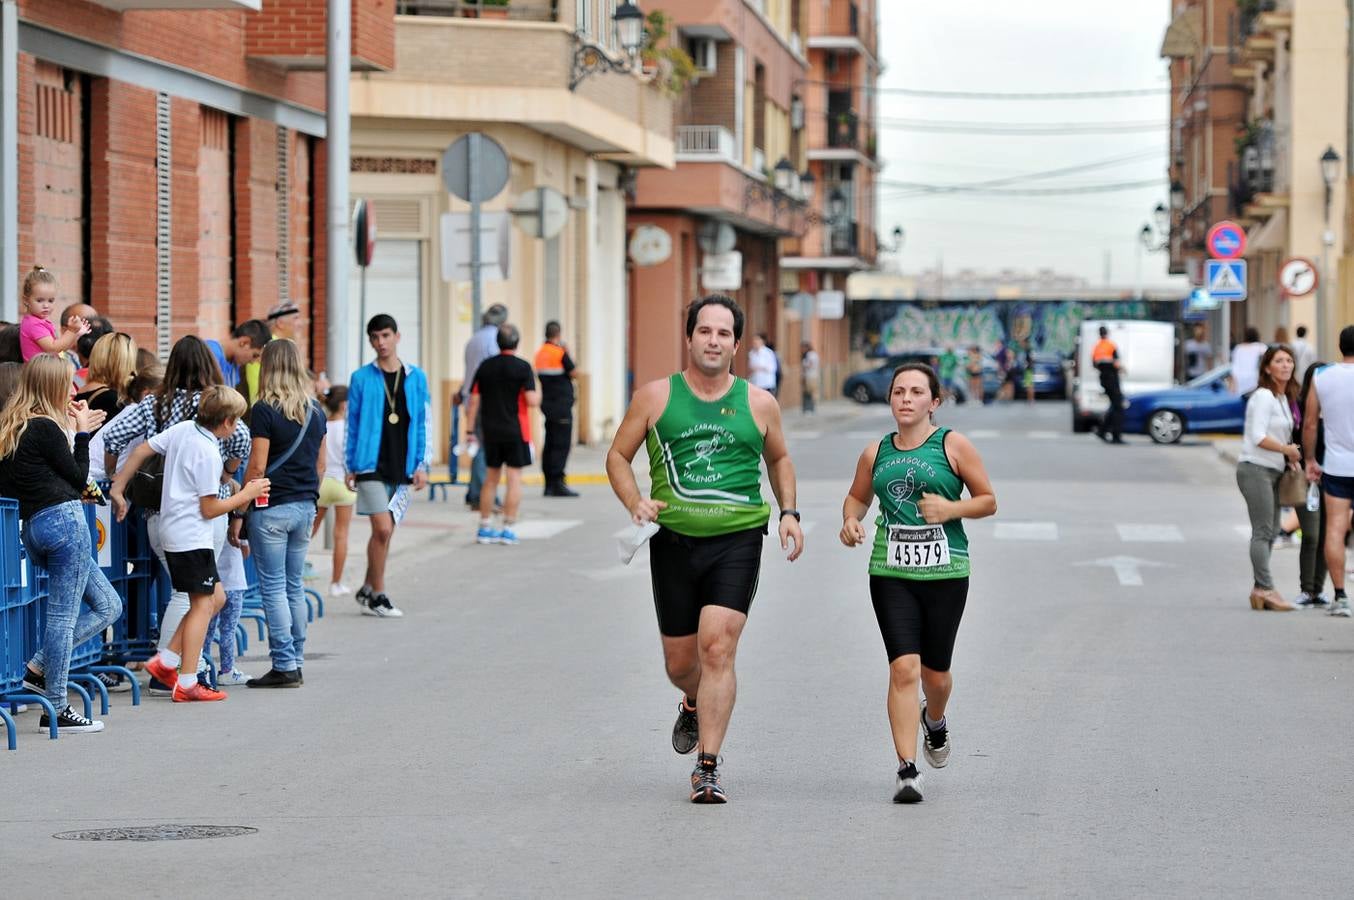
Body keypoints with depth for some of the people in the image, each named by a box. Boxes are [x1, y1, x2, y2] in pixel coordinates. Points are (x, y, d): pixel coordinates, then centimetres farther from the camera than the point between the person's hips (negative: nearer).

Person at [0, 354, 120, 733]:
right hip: (63, 519, -9)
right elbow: (78, 478, -2)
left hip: (34, 527, 9)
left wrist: (73, 429, 19)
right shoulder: (46, 428, -9)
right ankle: (56, 709, -3)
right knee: (64, 613, -5)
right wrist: (81, 433, 8)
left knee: (108, 606, 15)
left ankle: (39, 668, 9)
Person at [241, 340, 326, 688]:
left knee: (274, 587, -2)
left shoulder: (265, 410, -11)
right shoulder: (315, 411, 8)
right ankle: (296, 663, 14)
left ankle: (284, 665, -4)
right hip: (305, 506, 6)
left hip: (271, 507, -6)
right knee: (295, 586, 12)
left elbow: (257, 467, -13)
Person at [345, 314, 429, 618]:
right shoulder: (361, 378, 1)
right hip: (371, 465, -3)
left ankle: (367, 590, 22)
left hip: (403, 468, 3)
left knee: (385, 532, 8)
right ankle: (377, 595, -1)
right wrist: (349, 467, 3)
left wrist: (422, 465, 2)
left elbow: (422, 424, 9)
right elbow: (352, 424, 5)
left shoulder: (416, 378, 7)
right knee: (383, 528, -12)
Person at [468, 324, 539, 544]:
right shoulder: (522, 367, -8)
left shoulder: (486, 366, 4)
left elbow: (474, 400, 4)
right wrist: (538, 394, 8)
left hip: (490, 430, 4)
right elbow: (532, 400, -15)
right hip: (515, 431, -4)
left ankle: (485, 527, 14)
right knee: (514, 479, 2)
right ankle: (508, 527, -2)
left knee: (490, 479, 13)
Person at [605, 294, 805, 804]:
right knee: (680, 662, 9)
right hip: (674, 541, 1)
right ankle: (693, 705, 47)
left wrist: (789, 512, 9)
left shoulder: (759, 404, 7)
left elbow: (779, 459, 24)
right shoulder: (655, 397, 3)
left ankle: (707, 768, -13)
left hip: (737, 540, -1)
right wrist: (634, 503, -9)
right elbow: (618, 456, 9)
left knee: (717, 649, -16)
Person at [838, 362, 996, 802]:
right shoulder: (875, 453, 9)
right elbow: (857, 497, 25)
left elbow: (988, 501, 4)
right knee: (904, 668, -12)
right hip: (890, 572, 1)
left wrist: (951, 508, -14)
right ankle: (907, 769, -11)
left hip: (945, 572, -1)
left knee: (935, 673, 9)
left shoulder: (953, 445, 0)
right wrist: (851, 520, 3)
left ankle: (935, 720, 45)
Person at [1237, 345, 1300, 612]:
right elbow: (1258, 437, -20)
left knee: (1270, 531, 10)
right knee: (1263, 532, -11)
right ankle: (1265, 589, -12)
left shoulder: (1285, 398, 15)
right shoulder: (1263, 397, -13)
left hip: (1273, 470, 10)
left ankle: (1261, 590, 14)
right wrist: (1287, 450, -13)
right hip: (1255, 469, -10)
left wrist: (1291, 455, 4)